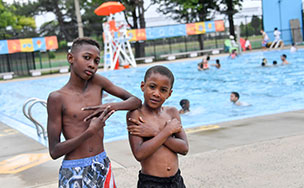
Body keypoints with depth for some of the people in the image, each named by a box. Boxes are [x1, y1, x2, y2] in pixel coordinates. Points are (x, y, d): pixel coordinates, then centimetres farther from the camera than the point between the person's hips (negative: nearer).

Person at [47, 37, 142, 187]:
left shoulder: (97, 82, 1)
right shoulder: (57, 98, -12)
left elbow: (136, 101, 4)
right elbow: (54, 152, -13)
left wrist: (111, 106, -15)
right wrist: (90, 132, -25)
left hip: (103, 166, 4)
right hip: (74, 174, -4)